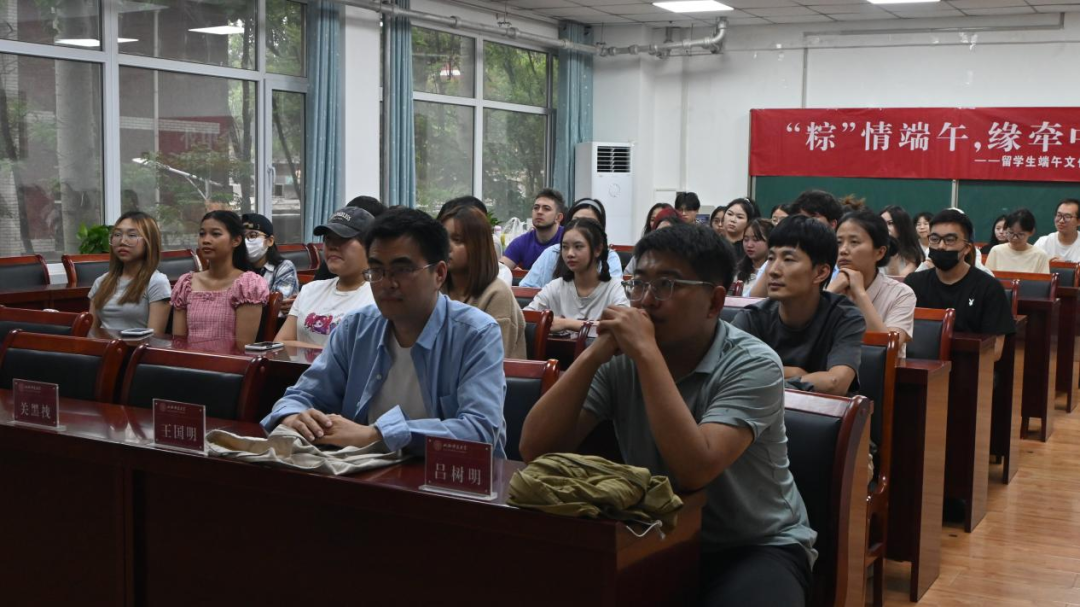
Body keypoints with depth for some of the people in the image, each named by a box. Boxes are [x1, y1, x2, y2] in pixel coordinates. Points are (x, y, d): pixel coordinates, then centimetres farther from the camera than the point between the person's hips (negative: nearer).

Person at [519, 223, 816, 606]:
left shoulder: (753, 365, -17)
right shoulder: (620, 359, -6)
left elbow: (695, 470, -32)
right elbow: (535, 449, -13)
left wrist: (647, 354, -31)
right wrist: (594, 355, -22)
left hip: (756, 547, -2)